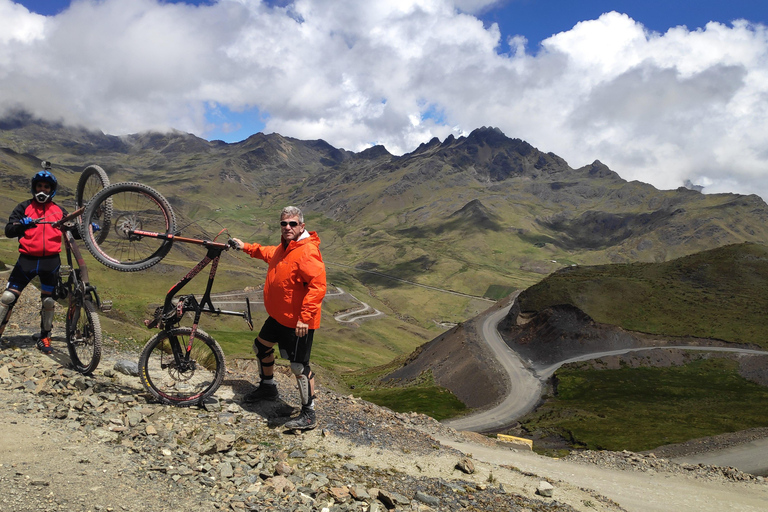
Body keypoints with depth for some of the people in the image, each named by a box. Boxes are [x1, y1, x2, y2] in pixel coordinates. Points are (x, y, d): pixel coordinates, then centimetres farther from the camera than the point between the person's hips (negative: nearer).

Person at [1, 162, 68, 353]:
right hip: (27, 259, -1)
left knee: (48, 301, 8)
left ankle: (44, 338, 22)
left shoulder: (59, 211, 11)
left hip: (51, 261, 1)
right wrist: (23, 223, -23)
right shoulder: (24, 207, 6)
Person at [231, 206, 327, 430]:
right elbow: (269, 253, 33)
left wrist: (304, 318, -31)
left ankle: (309, 414, 8)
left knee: (299, 366, -6)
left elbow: (318, 286, -30)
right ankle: (267, 387, 48)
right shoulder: (283, 248, 8)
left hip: (299, 322, -10)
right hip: (278, 316, 10)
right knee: (261, 345, 25)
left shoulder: (307, 252, -23)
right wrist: (246, 247, 35)